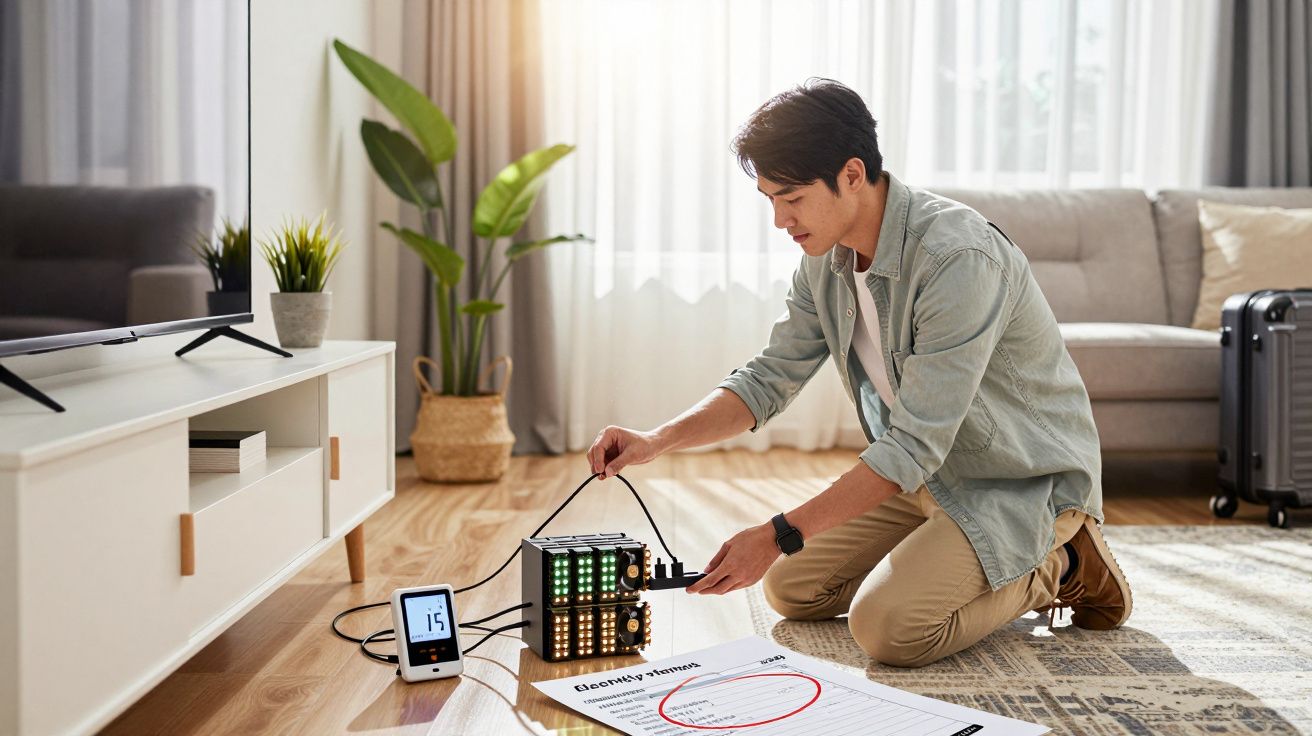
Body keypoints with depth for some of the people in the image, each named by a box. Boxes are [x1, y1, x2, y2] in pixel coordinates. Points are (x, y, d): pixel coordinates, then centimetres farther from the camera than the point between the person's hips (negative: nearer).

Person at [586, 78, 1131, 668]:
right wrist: (658, 440, -14)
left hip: (1025, 482, -8)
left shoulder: (958, 258, -31)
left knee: (886, 625, -24)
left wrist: (781, 534, -32)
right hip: (927, 476, 8)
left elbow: (915, 444, -32)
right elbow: (770, 377, 2)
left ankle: (1055, 568, 0)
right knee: (791, 588, 5)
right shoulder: (827, 259, -4)